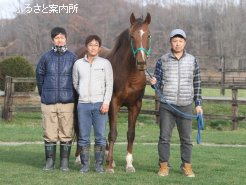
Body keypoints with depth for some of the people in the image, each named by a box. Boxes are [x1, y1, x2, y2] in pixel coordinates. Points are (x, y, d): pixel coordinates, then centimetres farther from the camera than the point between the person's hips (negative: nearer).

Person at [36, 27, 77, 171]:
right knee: (49, 134, 4)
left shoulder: (72, 58, 2)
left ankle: (65, 162, 11)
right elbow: (39, 76, 12)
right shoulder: (46, 57, 3)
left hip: (67, 101, 0)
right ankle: (50, 161, 13)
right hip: (49, 102, 1)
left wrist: (73, 95, 9)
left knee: (66, 133, 2)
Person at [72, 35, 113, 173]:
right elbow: (75, 83, 15)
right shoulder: (78, 64, 7)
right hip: (83, 104, 2)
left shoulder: (105, 63, 2)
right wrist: (83, 94, 6)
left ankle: (99, 164, 8)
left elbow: (109, 85, -2)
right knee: (83, 137, 4)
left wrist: (106, 102, -10)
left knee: (100, 136, 1)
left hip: (99, 104, -2)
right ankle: (85, 165, 11)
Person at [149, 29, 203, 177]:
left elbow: (197, 84, 8)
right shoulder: (162, 60, 0)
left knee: (186, 138, 5)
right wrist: (154, 83, -20)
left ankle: (187, 166, 16)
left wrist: (198, 104, 5)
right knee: (164, 137, 3)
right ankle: (164, 166, 12)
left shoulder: (192, 60, 3)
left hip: (185, 106, 1)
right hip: (166, 105, -1)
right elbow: (158, 83, 3)